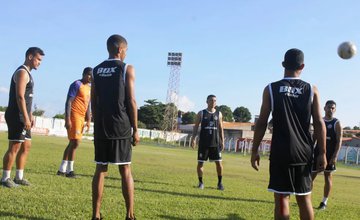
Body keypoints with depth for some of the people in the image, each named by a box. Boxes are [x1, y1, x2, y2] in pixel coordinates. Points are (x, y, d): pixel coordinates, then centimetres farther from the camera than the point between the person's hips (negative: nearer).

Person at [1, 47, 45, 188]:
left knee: (26, 146, 13)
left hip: (23, 117, 10)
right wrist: (26, 118, -24)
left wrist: (30, 116, 21)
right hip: (17, 117, -10)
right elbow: (20, 97, -22)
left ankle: (19, 177, 20)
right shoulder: (22, 72, -13)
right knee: (14, 147, -6)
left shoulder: (27, 73, 18)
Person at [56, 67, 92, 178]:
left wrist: (88, 121, 17)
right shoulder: (76, 84, -9)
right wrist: (67, 119, -21)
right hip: (74, 116, -9)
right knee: (75, 142, -11)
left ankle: (62, 169, 18)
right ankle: (69, 170, -4)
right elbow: (68, 102, -14)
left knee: (73, 143, 11)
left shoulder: (90, 88, 17)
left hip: (81, 117, 9)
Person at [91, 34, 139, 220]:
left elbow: (93, 102, 10)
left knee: (100, 169, 8)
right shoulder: (127, 69, -3)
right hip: (121, 128, -4)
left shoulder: (96, 70, 10)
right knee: (125, 170, 3)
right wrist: (135, 129, -2)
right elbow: (131, 101, -7)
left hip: (101, 127, 4)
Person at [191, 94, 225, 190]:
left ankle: (220, 182, 13)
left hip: (215, 143, 1)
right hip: (203, 143, -1)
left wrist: (222, 141, 6)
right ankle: (200, 182, 14)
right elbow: (196, 127, 3)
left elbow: (220, 128, 12)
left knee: (219, 163, -1)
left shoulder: (219, 114, 8)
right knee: (200, 162, 0)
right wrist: (193, 139, -8)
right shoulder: (201, 113, 3)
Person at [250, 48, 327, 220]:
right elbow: (319, 123, 0)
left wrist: (255, 151, 3)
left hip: (280, 153, -2)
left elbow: (261, 123, -3)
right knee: (304, 199, 12)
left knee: (281, 198, 3)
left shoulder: (271, 89, -2)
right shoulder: (311, 90, 3)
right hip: (304, 153, 2)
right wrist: (322, 153, 5)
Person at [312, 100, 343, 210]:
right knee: (311, 175, 3)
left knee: (328, 177, 2)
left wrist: (335, 156, -18)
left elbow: (339, 141, -9)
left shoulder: (336, 123, -4)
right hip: (317, 152, 4)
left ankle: (324, 202, 10)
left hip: (329, 154, -4)